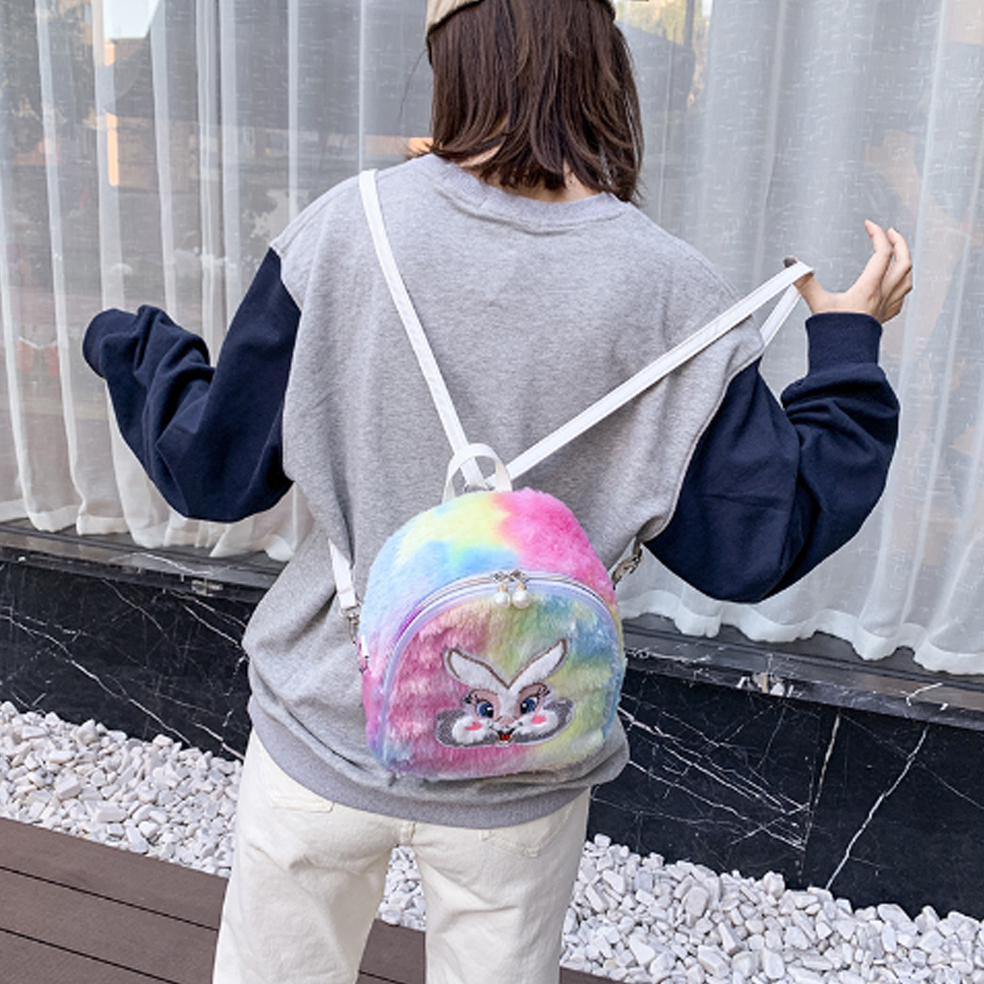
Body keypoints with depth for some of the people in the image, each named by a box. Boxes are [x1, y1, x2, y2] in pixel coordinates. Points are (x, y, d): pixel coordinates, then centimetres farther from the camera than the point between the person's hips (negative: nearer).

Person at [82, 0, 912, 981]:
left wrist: (130, 345, 13)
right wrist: (849, 344, 4)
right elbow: (756, 547, -7)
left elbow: (211, 471, -7)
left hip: (323, 736, 1)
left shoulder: (349, 227, -14)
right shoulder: (671, 295, -14)